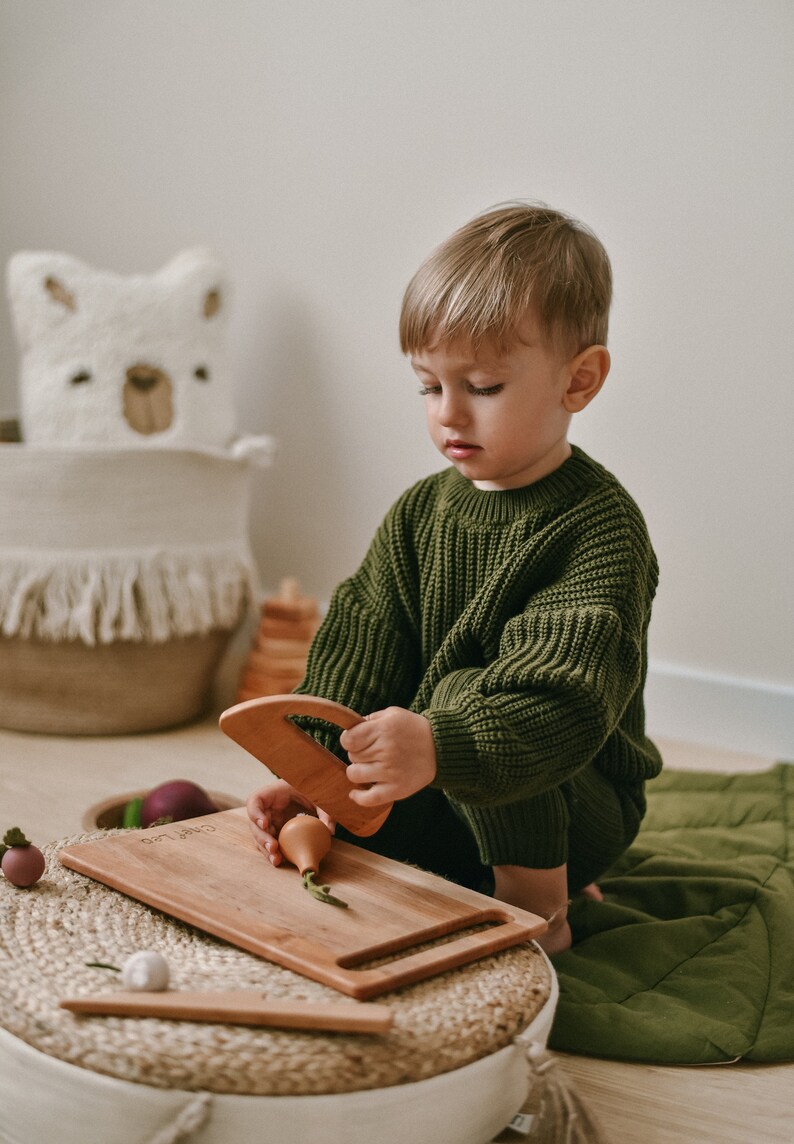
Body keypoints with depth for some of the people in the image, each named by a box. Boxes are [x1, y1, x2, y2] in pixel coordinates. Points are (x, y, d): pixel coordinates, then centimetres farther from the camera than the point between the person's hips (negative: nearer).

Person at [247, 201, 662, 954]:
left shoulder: (599, 526, -18)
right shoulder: (420, 513, 2)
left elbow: (563, 699, -32)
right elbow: (357, 656, -5)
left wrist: (439, 750, -49)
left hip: (578, 800, -7)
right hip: (455, 808, 7)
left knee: (468, 695, -32)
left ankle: (538, 906, -10)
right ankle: (505, 871, 9)